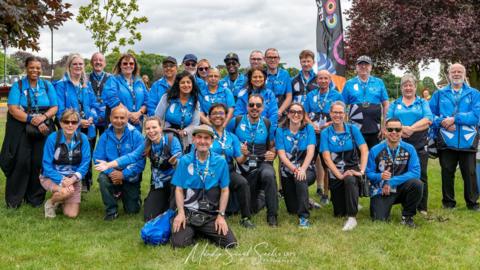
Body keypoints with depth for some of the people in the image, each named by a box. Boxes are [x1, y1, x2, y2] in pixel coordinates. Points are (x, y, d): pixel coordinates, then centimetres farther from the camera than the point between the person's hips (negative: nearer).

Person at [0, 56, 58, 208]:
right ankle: (14, 200, 5)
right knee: (21, 162, -7)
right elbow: (13, 109, -6)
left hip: (43, 129, 2)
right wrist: (32, 120, -17)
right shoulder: (18, 86, 4)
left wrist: (43, 117, -14)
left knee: (39, 163, -2)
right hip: (21, 130, -2)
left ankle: (35, 198, 12)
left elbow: (54, 107, 7)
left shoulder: (47, 86, 12)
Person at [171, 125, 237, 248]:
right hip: (188, 212, -1)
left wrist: (221, 215, -3)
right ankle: (191, 231, 11)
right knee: (178, 243, -24)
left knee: (230, 243, -13)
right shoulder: (184, 161, -1)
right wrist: (180, 213, -11)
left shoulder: (221, 162, 0)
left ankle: (204, 232, 14)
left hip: (212, 214, 1)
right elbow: (179, 189, 2)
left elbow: (224, 190, 5)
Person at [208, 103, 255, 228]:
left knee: (243, 182, -27)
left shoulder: (232, 137, 16)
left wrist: (245, 155, -14)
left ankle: (245, 218, -17)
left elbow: (239, 160, 8)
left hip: (228, 171, 3)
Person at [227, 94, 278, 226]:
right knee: (251, 208, 4)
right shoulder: (236, 121, -1)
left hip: (262, 163, 0)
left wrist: (272, 154, -9)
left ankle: (272, 215, -25)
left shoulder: (267, 124, 5)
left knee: (268, 175, -40)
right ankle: (259, 196, 43)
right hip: (244, 166, 1)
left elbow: (272, 146, 13)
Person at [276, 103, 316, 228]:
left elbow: (310, 151, -13)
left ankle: (304, 217, -29)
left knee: (300, 179, -39)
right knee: (292, 209, 4)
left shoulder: (308, 128, -1)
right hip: (287, 171, 2)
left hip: (306, 169, -2)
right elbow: (282, 155, -9)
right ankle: (305, 201, 41)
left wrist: (302, 169, -29)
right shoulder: (281, 131, 0)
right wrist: (295, 169, -26)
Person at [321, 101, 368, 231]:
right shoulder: (326, 133, -1)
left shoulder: (353, 129, 0)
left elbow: (364, 150, -9)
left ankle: (352, 218, -32)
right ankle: (353, 204, 41)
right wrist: (339, 175, -22)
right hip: (335, 172, 2)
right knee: (339, 213, 6)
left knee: (350, 180, -40)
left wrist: (362, 171, -22)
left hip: (352, 168, -2)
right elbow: (327, 157, -9)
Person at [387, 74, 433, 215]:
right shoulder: (394, 104, 16)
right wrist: (400, 129, -17)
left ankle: (422, 208, 7)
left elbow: (428, 120, -5)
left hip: (419, 146, -1)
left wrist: (411, 128, -18)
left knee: (421, 176, -1)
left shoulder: (423, 103, 12)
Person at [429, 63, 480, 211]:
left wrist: (454, 119, -16)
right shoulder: (439, 94, 11)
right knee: (447, 173, 9)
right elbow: (430, 115, 5)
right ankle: (448, 202, 22)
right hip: (446, 141, 1)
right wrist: (443, 122, -13)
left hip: (467, 141, -1)